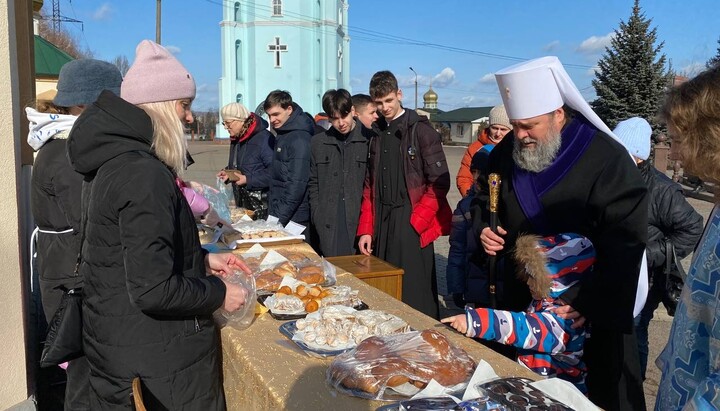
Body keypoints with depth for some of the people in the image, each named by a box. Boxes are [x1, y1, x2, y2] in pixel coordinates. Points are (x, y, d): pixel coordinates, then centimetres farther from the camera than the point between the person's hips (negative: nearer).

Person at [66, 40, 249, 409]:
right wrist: (219, 293, -14)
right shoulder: (145, 174, -26)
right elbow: (153, 290, -29)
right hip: (162, 355, -9)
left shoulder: (109, 160, 5)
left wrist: (202, 260, 10)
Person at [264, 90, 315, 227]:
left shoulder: (300, 139, -16)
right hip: (278, 216, 8)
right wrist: (273, 214, 15)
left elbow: (297, 185, -20)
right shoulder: (282, 135, 12)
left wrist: (280, 218, -20)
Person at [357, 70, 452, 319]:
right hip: (381, 221, 6)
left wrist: (416, 221, -15)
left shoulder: (420, 130, -3)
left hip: (411, 223, -5)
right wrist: (366, 229, 7)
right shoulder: (377, 134, 15)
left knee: (414, 293, -5)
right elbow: (370, 186, 15)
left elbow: (440, 182, -8)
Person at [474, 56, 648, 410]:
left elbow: (625, 244, -21)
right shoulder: (507, 151, 1)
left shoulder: (607, 158, -18)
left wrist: (592, 302, -28)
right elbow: (484, 201, 16)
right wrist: (483, 228, -6)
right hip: (520, 298, 5)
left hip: (590, 311, -5)